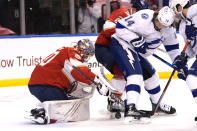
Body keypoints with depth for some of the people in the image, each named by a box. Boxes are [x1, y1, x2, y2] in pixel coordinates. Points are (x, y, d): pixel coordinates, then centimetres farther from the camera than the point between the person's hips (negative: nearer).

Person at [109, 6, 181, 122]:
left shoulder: (168, 30, -2)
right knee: (135, 74, -26)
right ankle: (130, 108, -38)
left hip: (136, 51, 9)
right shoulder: (144, 18, -27)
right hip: (121, 44, -9)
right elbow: (121, 27, -25)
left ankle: (158, 104, 37)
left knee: (150, 74, 19)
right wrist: (136, 40, -29)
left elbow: (172, 46, 13)